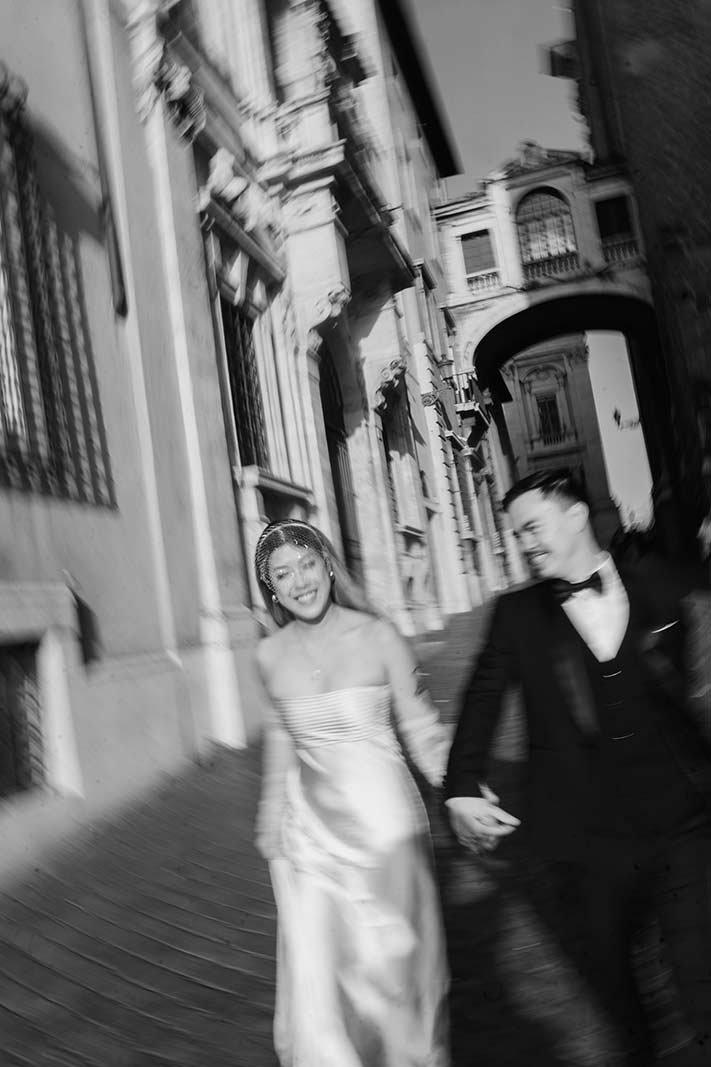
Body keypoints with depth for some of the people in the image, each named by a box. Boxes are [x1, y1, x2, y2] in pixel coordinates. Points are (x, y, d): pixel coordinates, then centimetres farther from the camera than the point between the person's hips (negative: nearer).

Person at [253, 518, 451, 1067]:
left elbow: (421, 728, -3)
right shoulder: (271, 655, -2)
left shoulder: (379, 636, -11)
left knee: (394, 968, 13)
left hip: (384, 822, -2)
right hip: (309, 833, 2)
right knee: (315, 981, 5)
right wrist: (272, 818, 18)